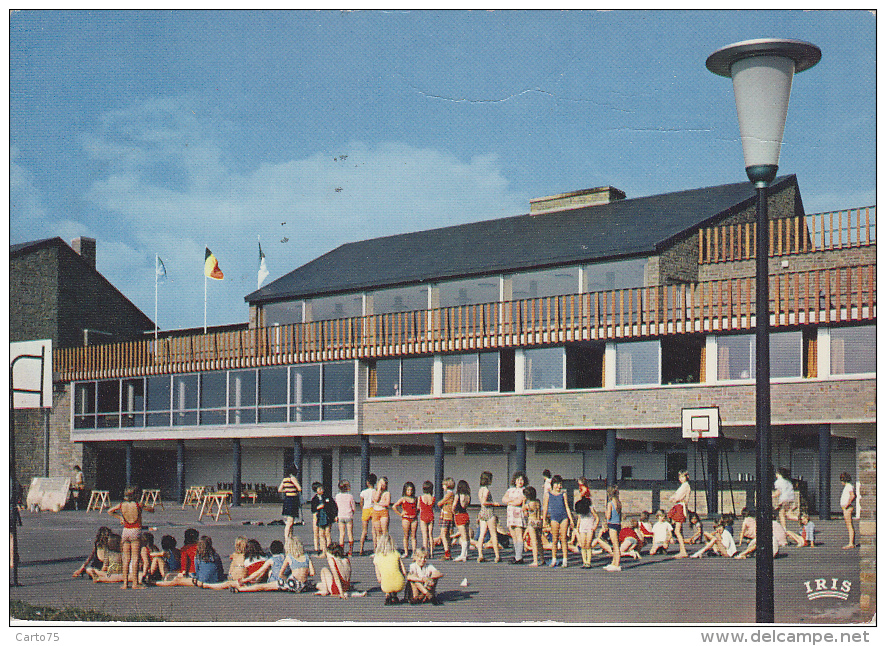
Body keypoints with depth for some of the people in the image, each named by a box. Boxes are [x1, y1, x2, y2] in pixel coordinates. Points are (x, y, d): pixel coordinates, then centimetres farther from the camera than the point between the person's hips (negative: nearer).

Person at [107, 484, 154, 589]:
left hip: (126, 531, 4)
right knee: (135, 558, 0)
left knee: (126, 558, 9)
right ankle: (135, 583, 0)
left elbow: (109, 511, 14)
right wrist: (151, 506, 20)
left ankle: (125, 582, 8)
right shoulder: (138, 505, -12)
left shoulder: (121, 505, 0)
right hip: (136, 531, -4)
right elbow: (151, 509, 0)